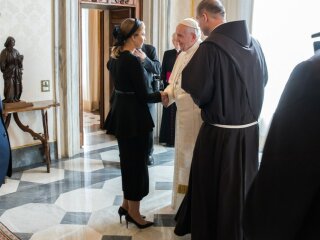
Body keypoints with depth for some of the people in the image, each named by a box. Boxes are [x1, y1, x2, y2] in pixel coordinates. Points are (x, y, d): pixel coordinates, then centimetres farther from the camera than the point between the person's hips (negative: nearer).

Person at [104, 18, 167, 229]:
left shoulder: (115, 57, 6)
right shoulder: (133, 61, -19)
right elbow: (143, 96, -18)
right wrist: (162, 95, -3)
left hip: (121, 114, 9)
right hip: (134, 117, -9)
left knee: (127, 160, 18)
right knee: (137, 162, 3)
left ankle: (126, 204, 30)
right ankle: (134, 212, 16)